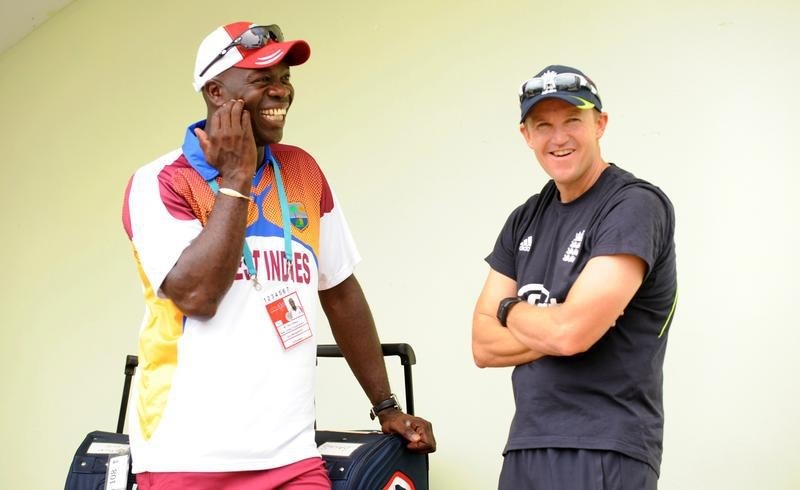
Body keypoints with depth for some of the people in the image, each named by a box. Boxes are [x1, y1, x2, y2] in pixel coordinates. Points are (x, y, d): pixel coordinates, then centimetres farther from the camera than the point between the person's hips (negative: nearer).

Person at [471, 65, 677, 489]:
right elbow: (484, 346, 5)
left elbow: (570, 332, -22)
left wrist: (510, 309, -2)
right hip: (525, 449, 7)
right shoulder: (526, 220, 11)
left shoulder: (635, 206, -12)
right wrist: (555, 327, -12)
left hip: (603, 455, -7)